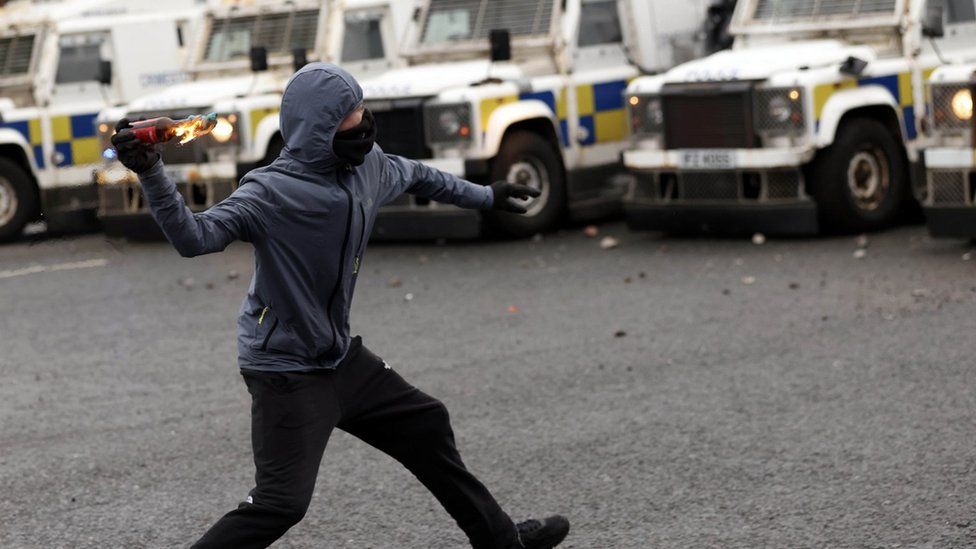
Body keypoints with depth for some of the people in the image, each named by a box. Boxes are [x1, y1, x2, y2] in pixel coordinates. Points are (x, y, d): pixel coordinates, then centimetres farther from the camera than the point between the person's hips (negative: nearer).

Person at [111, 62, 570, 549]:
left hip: (340, 356, 8)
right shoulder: (270, 193, -25)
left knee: (427, 426, 20)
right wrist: (151, 174, -53)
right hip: (285, 373, -8)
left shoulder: (368, 165, -2)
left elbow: (416, 176, 20)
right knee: (281, 502, -16)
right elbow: (194, 237, -38)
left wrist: (485, 196, 34)